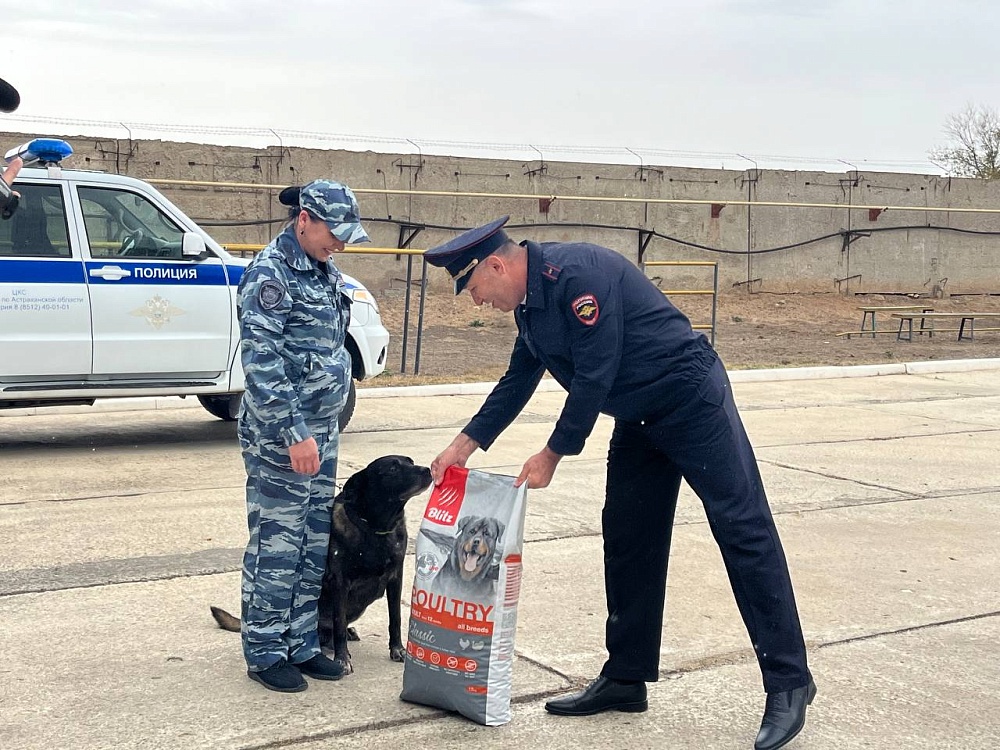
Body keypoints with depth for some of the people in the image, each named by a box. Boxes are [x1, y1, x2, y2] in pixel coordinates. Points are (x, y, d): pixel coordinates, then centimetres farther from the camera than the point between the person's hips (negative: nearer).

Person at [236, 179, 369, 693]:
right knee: (276, 546, 0)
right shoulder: (270, 273, -15)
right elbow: (262, 362, -20)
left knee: (315, 544, 13)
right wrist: (292, 434, -22)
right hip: (281, 437, -9)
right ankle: (265, 653, 11)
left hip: (321, 432, 9)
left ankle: (302, 644, 24)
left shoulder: (322, 271, 12)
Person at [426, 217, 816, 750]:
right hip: (639, 420, 10)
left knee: (743, 531, -9)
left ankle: (788, 685, -8)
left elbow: (594, 376, -24)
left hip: (693, 402, -10)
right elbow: (518, 380, 17)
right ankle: (626, 679, 19)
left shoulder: (577, 274, -24)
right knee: (627, 541, 10)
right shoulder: (530, 299, 6)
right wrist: (466, 444, 13)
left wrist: (552, 455, -14)